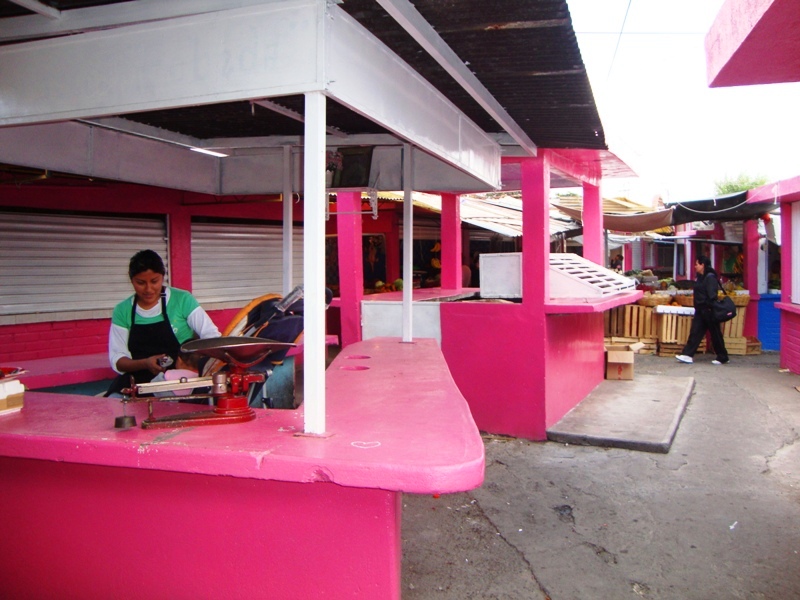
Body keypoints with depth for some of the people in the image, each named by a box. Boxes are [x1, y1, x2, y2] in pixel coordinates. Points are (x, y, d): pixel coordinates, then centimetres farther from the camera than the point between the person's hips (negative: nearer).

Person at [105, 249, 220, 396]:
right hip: (138, 381, 2)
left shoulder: (182, 300, -1)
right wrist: (145, 363, -14)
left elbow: (211, 335, -4)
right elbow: (117, 360, 5)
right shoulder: (122, 311, 7)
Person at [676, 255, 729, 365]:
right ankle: (688, 354, 0)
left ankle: (723, 357, 13)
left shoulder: (710, 277, -14)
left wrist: (710, 308, -24)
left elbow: (712, 295, -20)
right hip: (700, 310, 9)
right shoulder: (699, 277, 14)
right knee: (695, 332, 3)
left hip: (708, 311, -9)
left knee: (715, 334, 1)